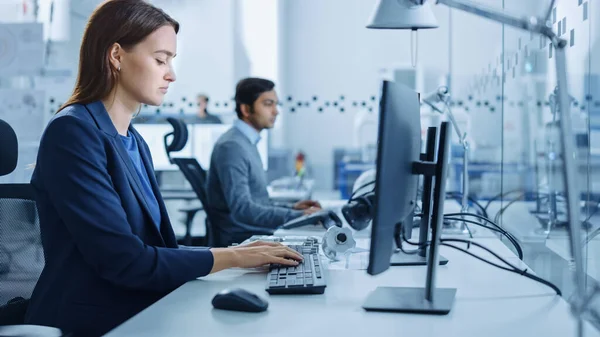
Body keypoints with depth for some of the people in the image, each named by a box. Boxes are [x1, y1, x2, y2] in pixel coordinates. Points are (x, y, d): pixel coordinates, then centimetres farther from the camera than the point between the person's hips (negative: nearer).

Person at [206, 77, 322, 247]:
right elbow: (241, 208, -25)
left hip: (255, 235, 9)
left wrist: (290, 209, 10)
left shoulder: (247, 143, 17)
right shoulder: (231, 146, -14)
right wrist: (298, 216, -28)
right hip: (242, 239, -9)